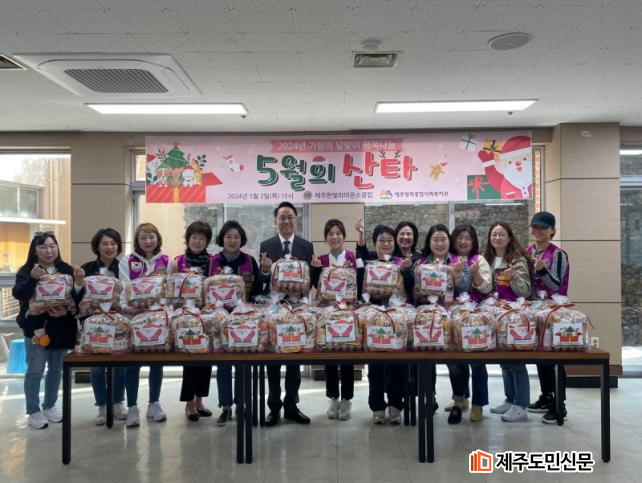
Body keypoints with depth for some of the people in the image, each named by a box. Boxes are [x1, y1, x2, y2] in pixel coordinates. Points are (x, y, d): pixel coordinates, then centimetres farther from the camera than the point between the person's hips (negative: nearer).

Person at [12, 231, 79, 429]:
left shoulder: (67, 270, 2)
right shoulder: (26, 271, -4)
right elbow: (17, 294, -19)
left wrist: (67, 311, -19)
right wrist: (33, 279, -34)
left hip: (61, 327, 3)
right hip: (36, 327, -3)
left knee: (56, 369, 13)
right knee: (35, 370, 3)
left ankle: (50, 406, 29)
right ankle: (33, 412, 15)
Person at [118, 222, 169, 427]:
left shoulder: (166, 262, 7)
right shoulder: (127, 262, 4)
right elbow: (123, 289, -6)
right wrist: (125, 307, -24)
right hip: (134, 316, -1)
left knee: (157, 360, 9)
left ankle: (154, 404, 22)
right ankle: (132, 407, 9)